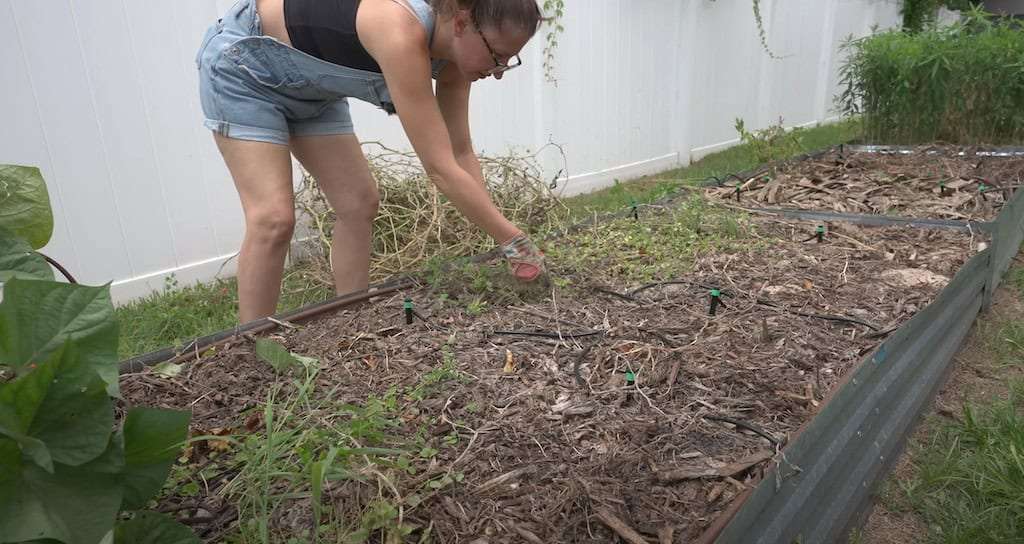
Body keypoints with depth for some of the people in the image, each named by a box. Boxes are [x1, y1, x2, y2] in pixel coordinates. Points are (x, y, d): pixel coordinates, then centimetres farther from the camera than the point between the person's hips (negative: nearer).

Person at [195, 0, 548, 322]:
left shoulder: (453, 54, -13)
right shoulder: (402, 34, -39)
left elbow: (461, 153, -5)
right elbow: (441, 169, -40)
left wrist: (501, 235, -10)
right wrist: (513, 241, -33)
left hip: (307, 86, 8)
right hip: (242, 63, -8)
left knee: (359, 204, 0)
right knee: (273, 218, -18)